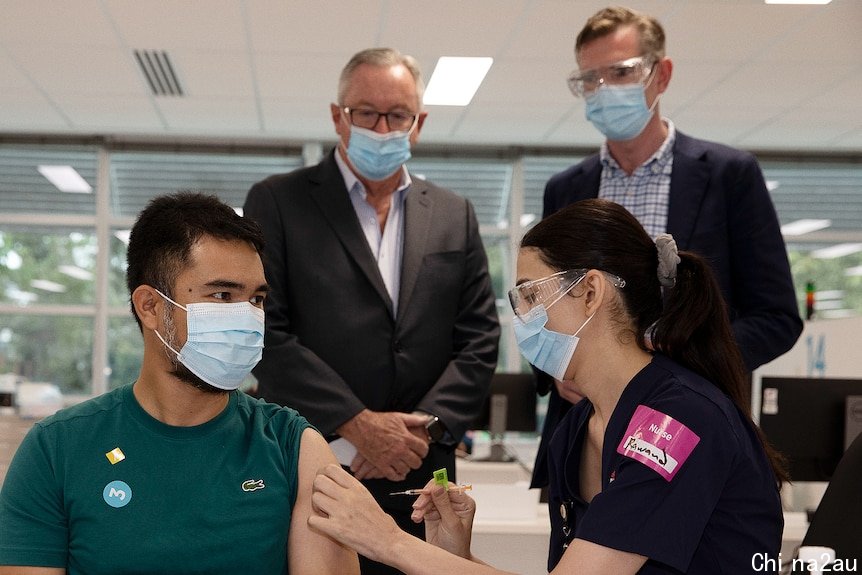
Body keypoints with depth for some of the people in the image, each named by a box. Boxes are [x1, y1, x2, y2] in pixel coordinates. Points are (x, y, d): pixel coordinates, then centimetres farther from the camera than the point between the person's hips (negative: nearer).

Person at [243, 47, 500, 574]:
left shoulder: (455, 216, 11)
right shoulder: (277, 203, 0)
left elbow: (479, 338, 7)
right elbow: (265, 331, -8)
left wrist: (425, 427, -8)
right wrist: (358, 425, -14)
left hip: (418, 473, 3)